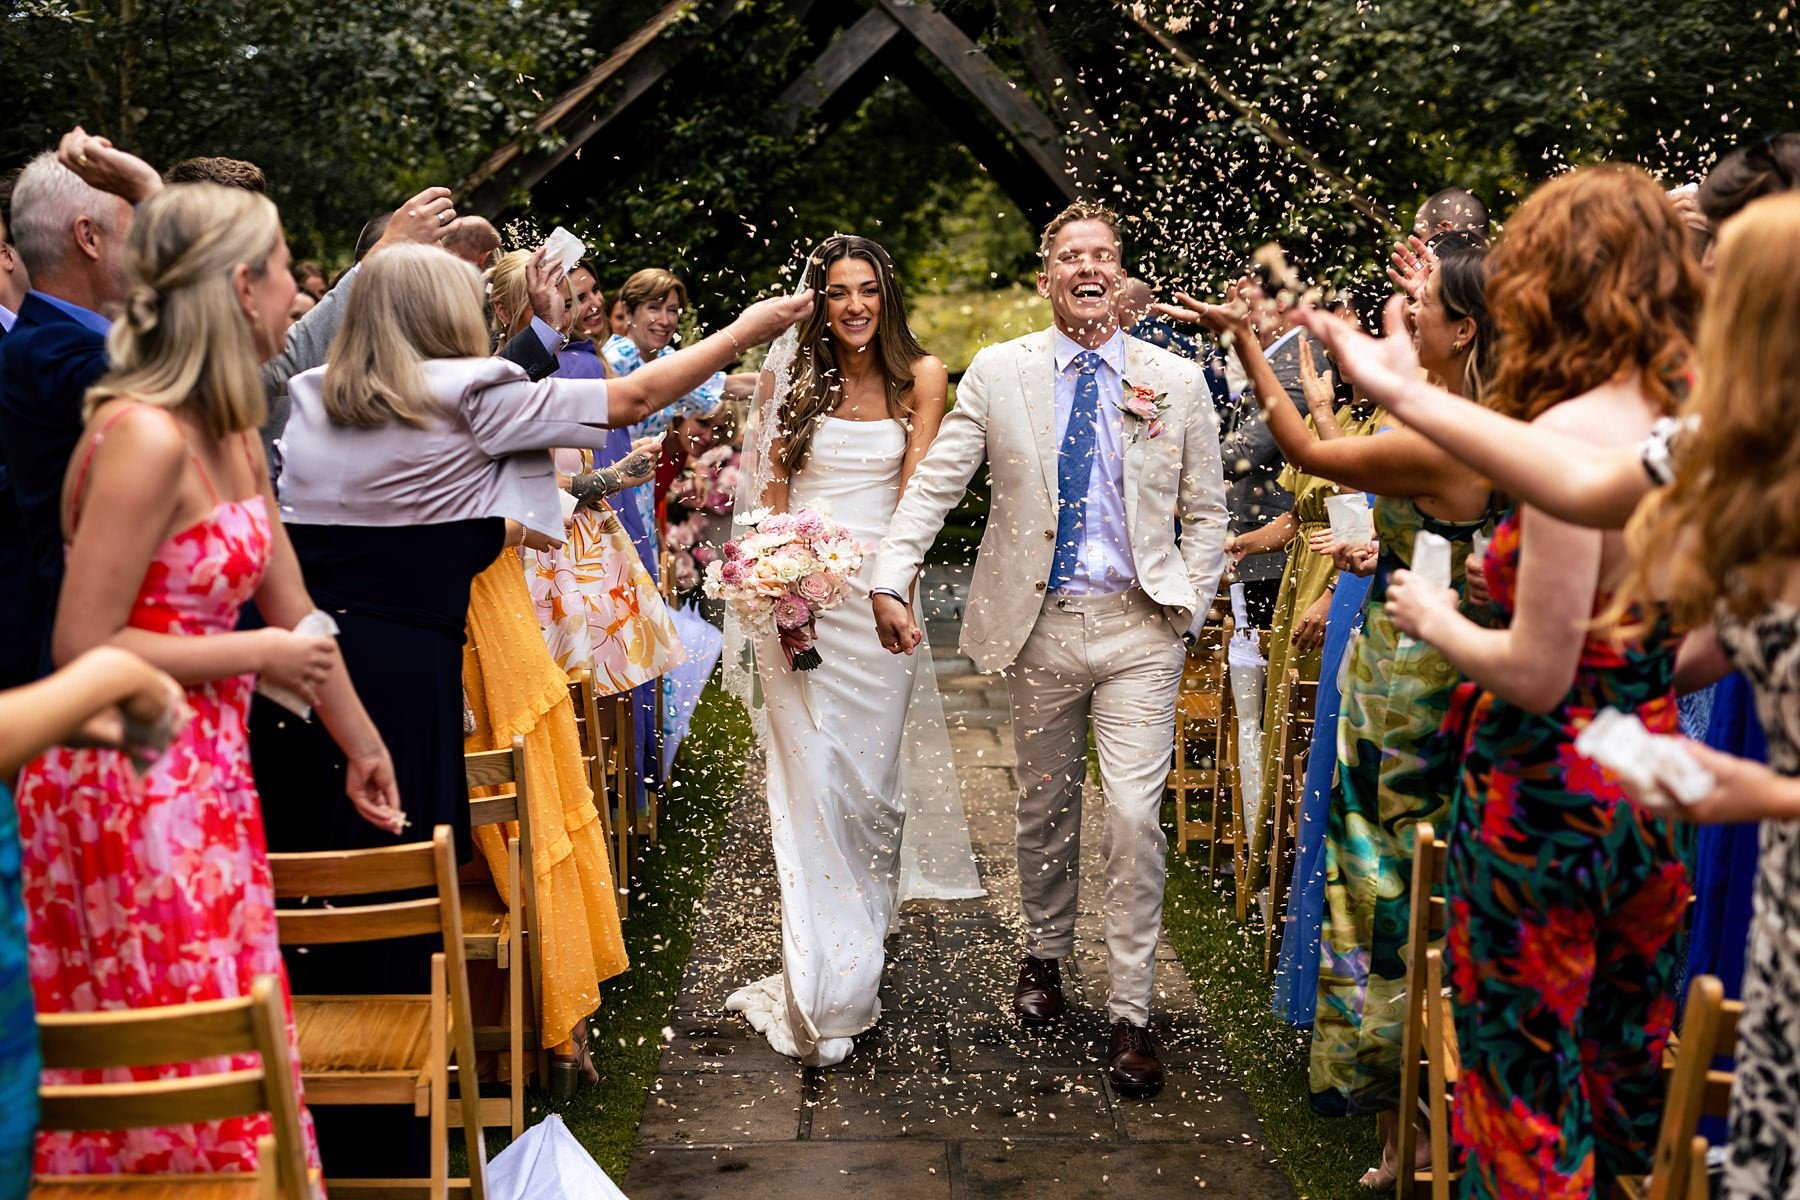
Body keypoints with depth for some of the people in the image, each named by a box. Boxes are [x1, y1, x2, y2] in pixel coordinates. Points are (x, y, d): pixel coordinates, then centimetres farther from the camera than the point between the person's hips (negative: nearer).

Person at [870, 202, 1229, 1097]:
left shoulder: (1177, 381, 2)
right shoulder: (998, 372, 1)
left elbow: (1206, 510, 8)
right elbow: (934, 483, -3)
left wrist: (1188, 606, -2)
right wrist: (889, 579, -14)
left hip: (1139, 627, -1)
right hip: (1039, 624, 1)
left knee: (1135, 815, -7)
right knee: (1044, 809, 15)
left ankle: (1129, 1014, 5)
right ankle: (1045, 954, 39)